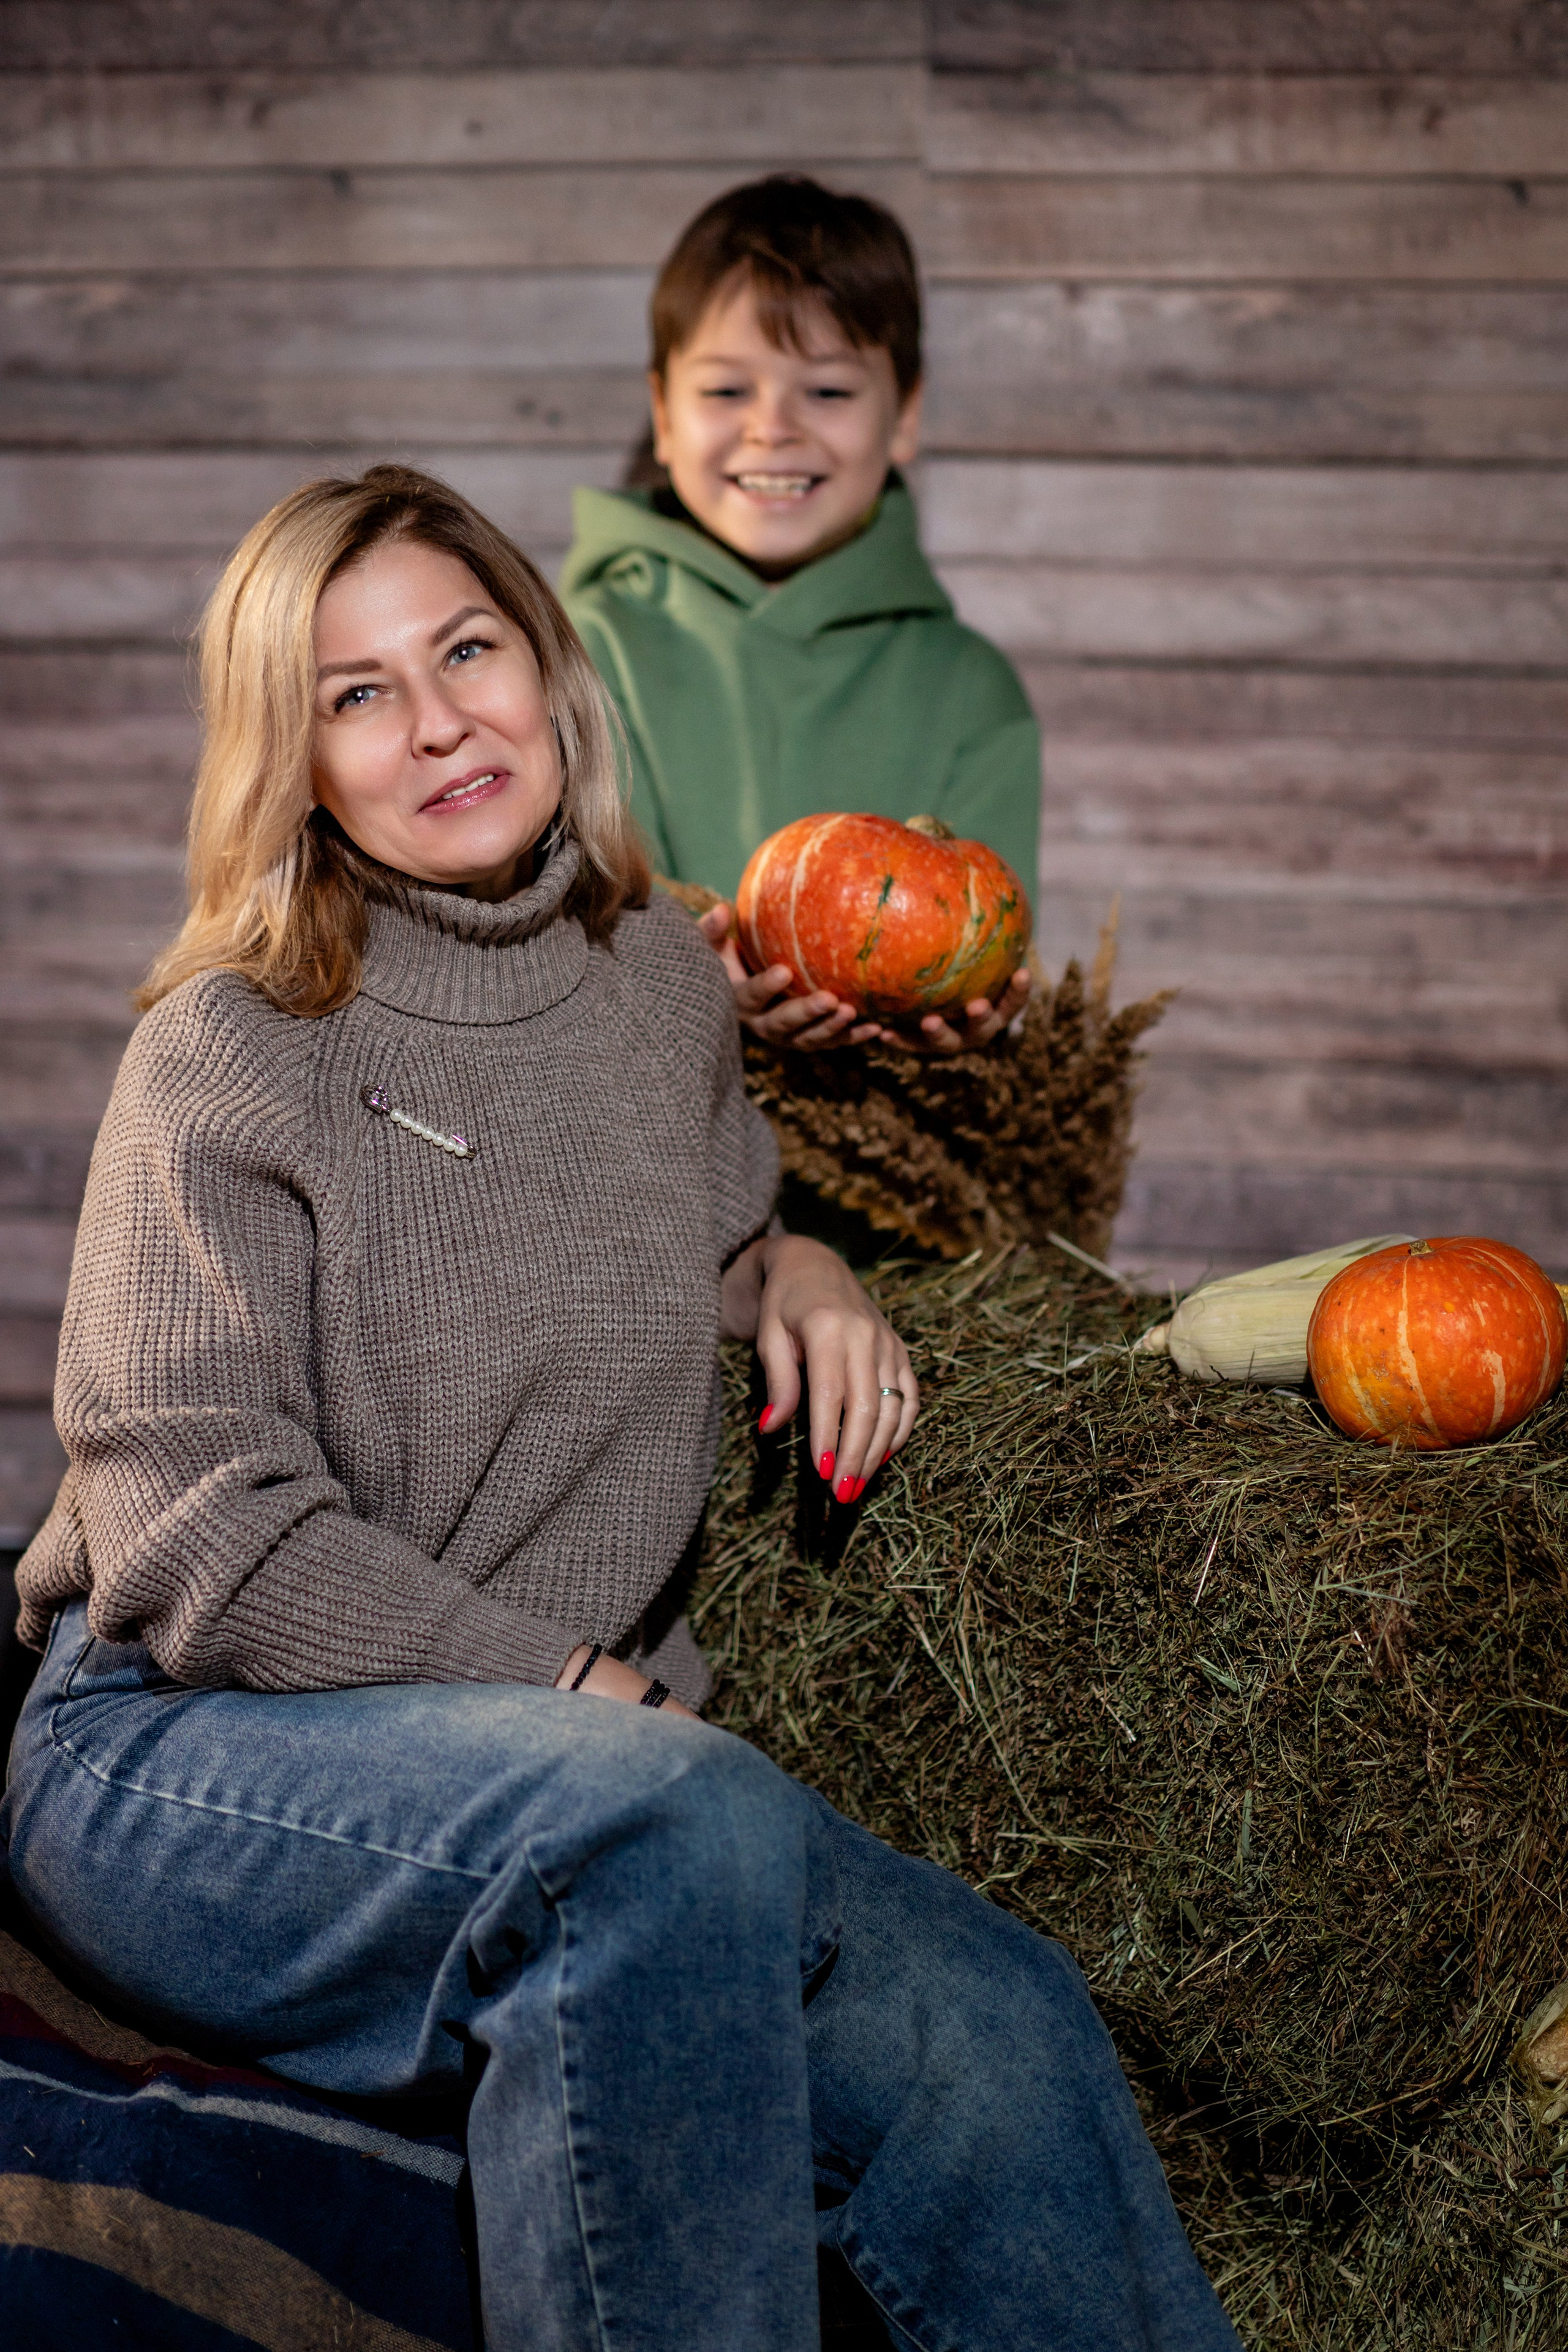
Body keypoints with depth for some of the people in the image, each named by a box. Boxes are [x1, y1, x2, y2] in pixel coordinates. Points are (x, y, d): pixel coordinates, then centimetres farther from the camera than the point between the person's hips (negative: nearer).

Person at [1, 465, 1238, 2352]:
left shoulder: (664, 983, 12)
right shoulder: (234, 1051, -5)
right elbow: (201, 1546, -11)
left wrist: (792, 1270, 10)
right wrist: (587, 1692, -13)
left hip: (589, 1775, 5)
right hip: (186, 1768, -5)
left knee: (983, 2027, -24)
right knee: (688, 1825, -37)